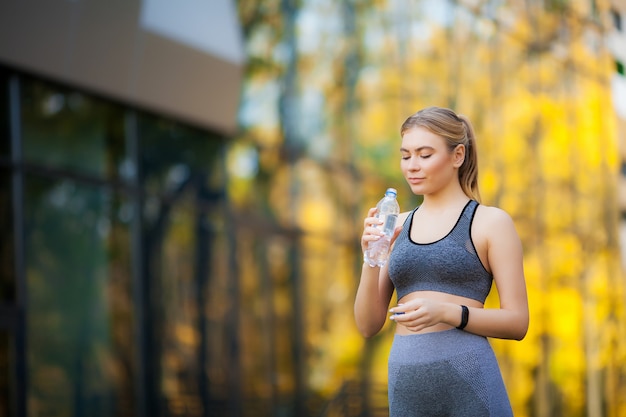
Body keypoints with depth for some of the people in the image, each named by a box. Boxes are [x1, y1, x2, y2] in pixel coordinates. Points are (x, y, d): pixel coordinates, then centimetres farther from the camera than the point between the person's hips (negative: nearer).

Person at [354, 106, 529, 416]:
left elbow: (517, 321, -3)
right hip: (405, 385, 4)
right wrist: (371, 260, -7)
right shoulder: (396, 227, 11)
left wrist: (447, 312, -17)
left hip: (468, 380, -4)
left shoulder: (490, 222, 0)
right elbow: (368, 326, 8)